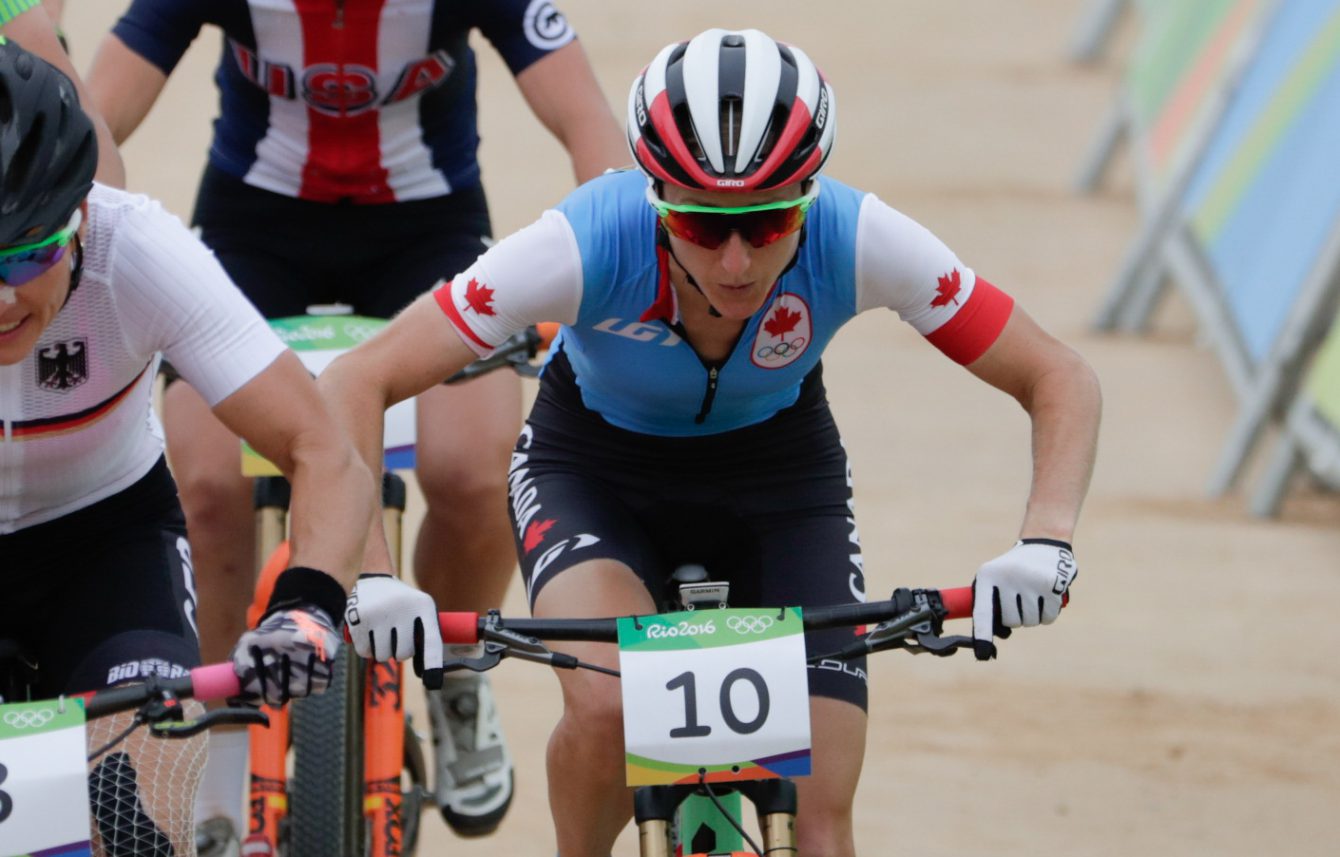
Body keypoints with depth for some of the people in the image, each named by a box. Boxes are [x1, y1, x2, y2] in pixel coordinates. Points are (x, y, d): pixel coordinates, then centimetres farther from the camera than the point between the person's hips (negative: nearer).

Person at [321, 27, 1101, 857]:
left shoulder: (858, 241, -31)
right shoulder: (589, 243, -35)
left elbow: (1060, 381, -22)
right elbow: (358, 383, -32)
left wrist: (1044, 545, -39)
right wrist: (366, 578, -45)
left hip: (780, 476, 2)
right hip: (595, 469, -2)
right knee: (609, 706, -32)